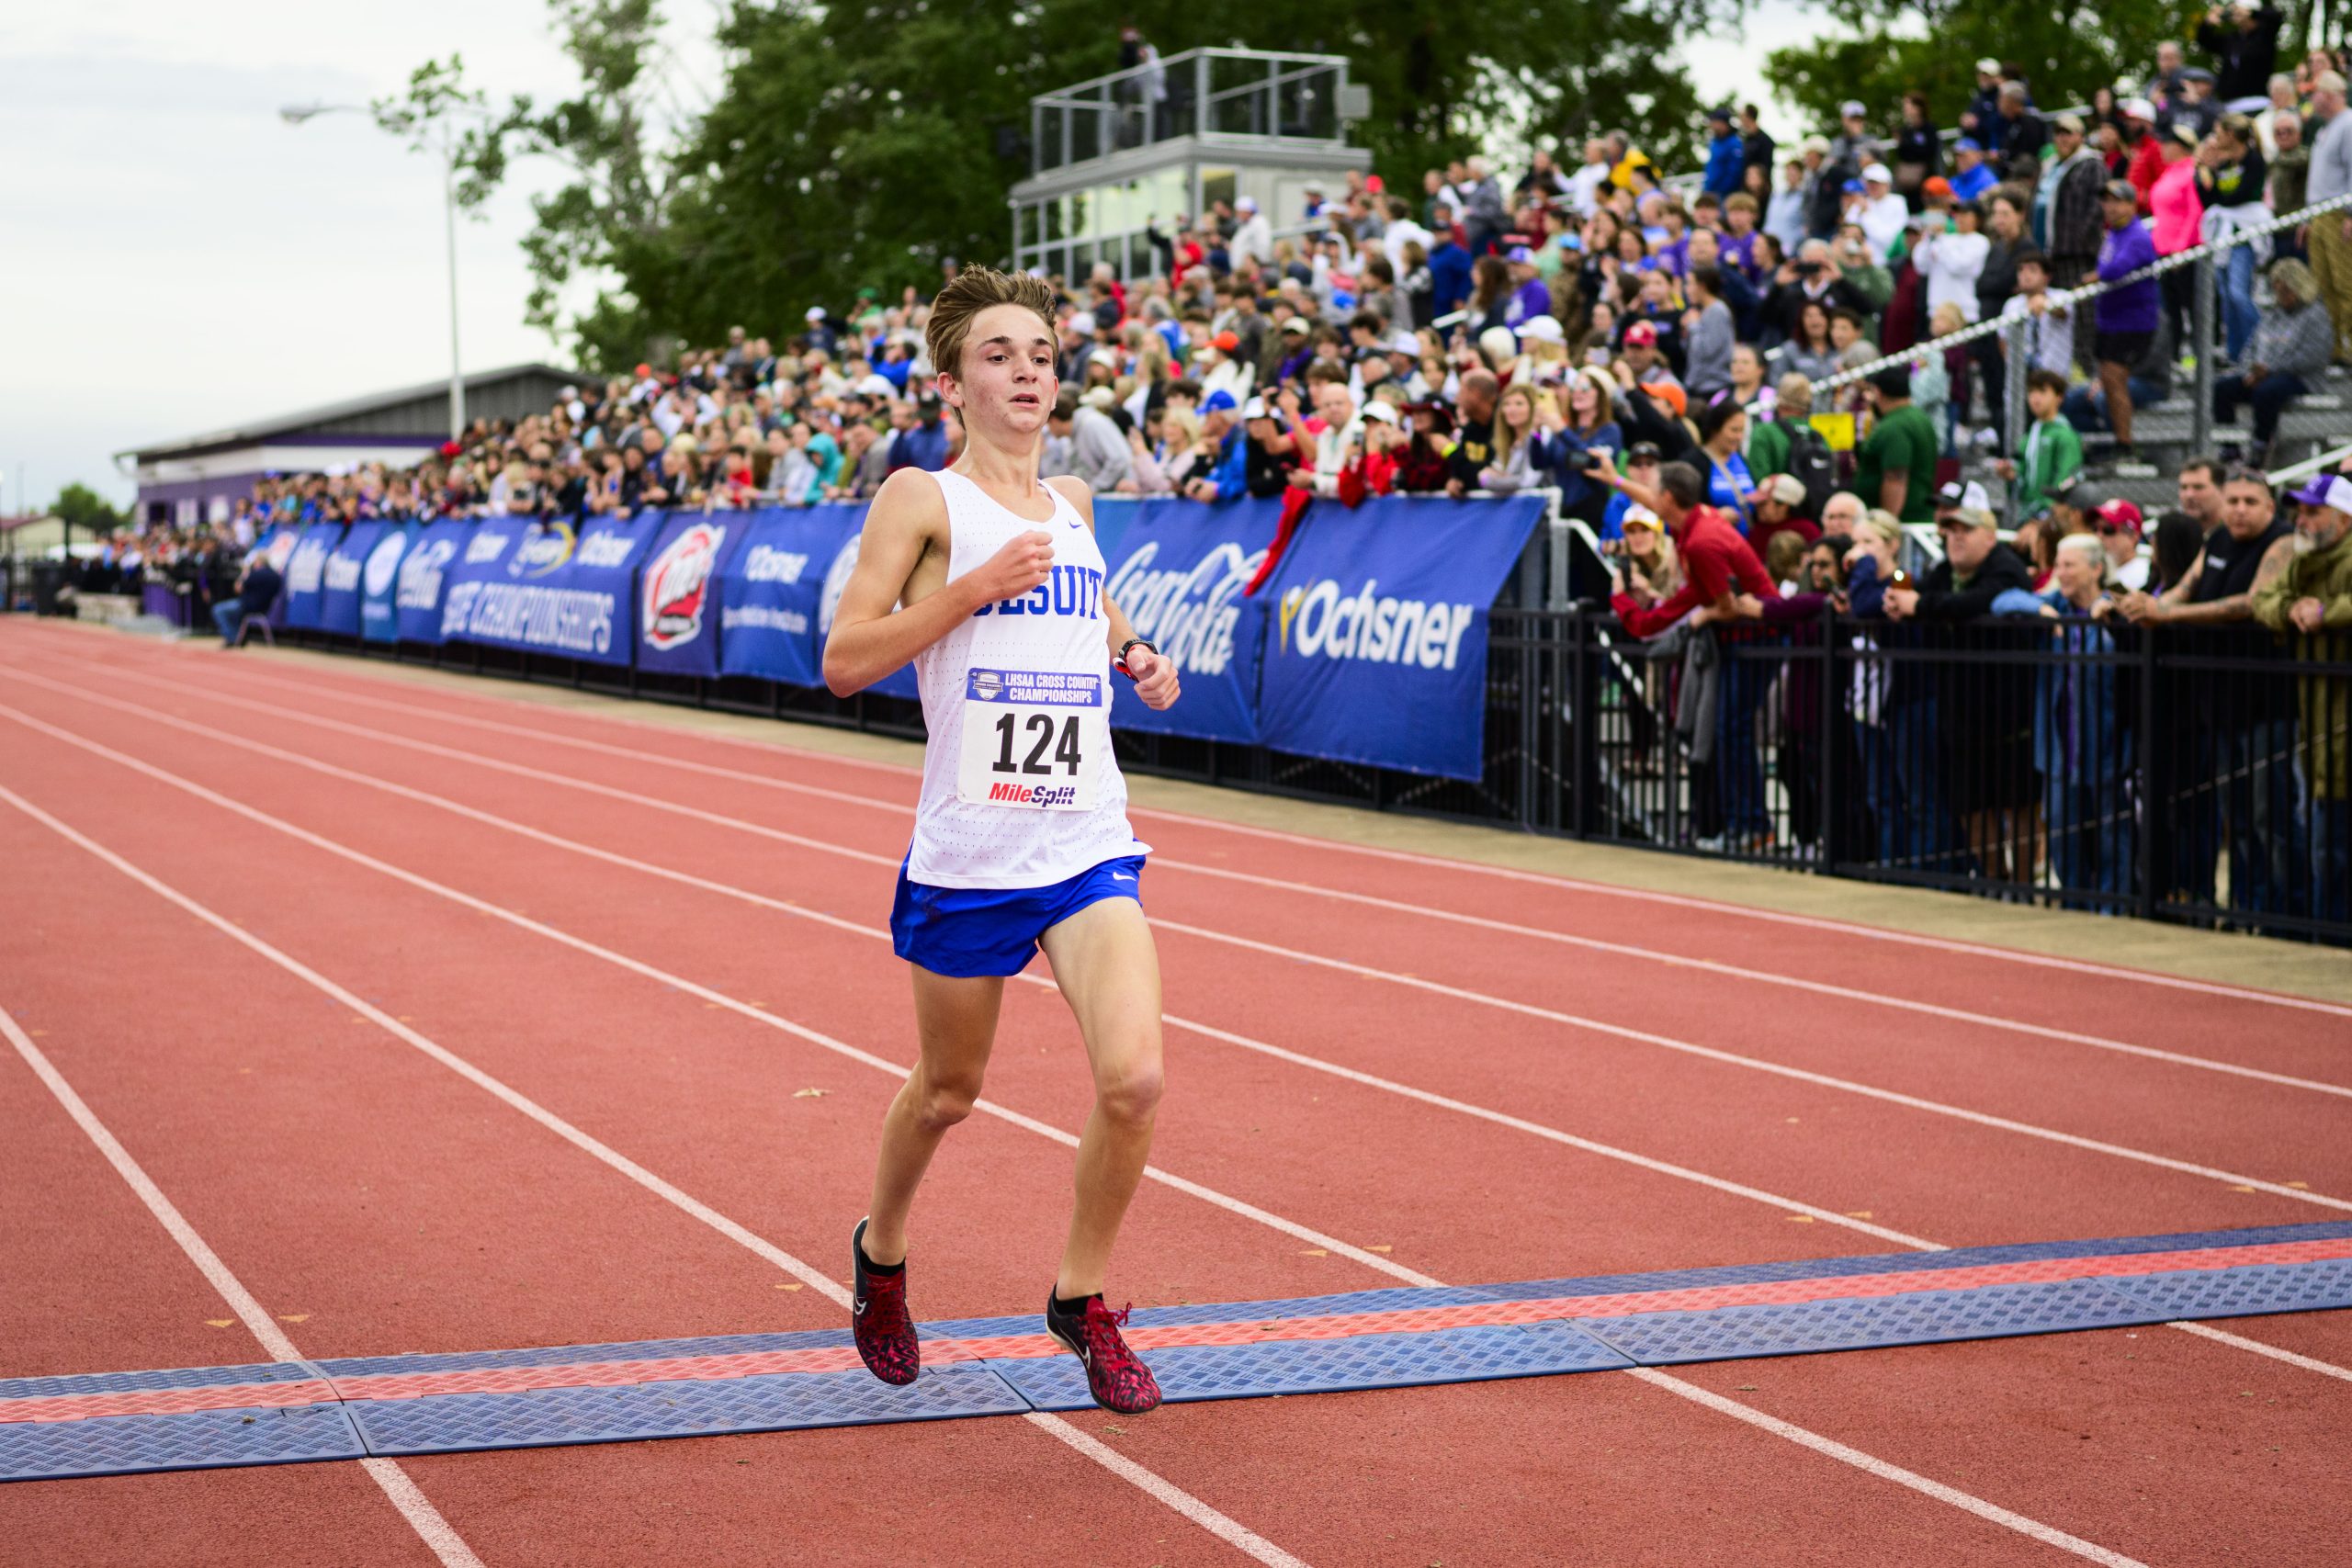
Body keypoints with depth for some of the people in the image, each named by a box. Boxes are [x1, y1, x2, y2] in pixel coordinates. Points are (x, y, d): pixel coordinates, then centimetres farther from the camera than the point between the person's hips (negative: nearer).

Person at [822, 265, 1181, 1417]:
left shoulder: (1071, 505, 13)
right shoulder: (922, 498, -3)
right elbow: (844, 659, -10)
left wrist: (1130, 655, 11)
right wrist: (978, 584, -18)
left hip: (1088, 844, 4)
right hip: (966, 856, -4)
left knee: (1134, 1077, -14)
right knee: (948, 1091, 12)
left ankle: (1082, 1299, 8)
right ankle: (880, 1255, 43)